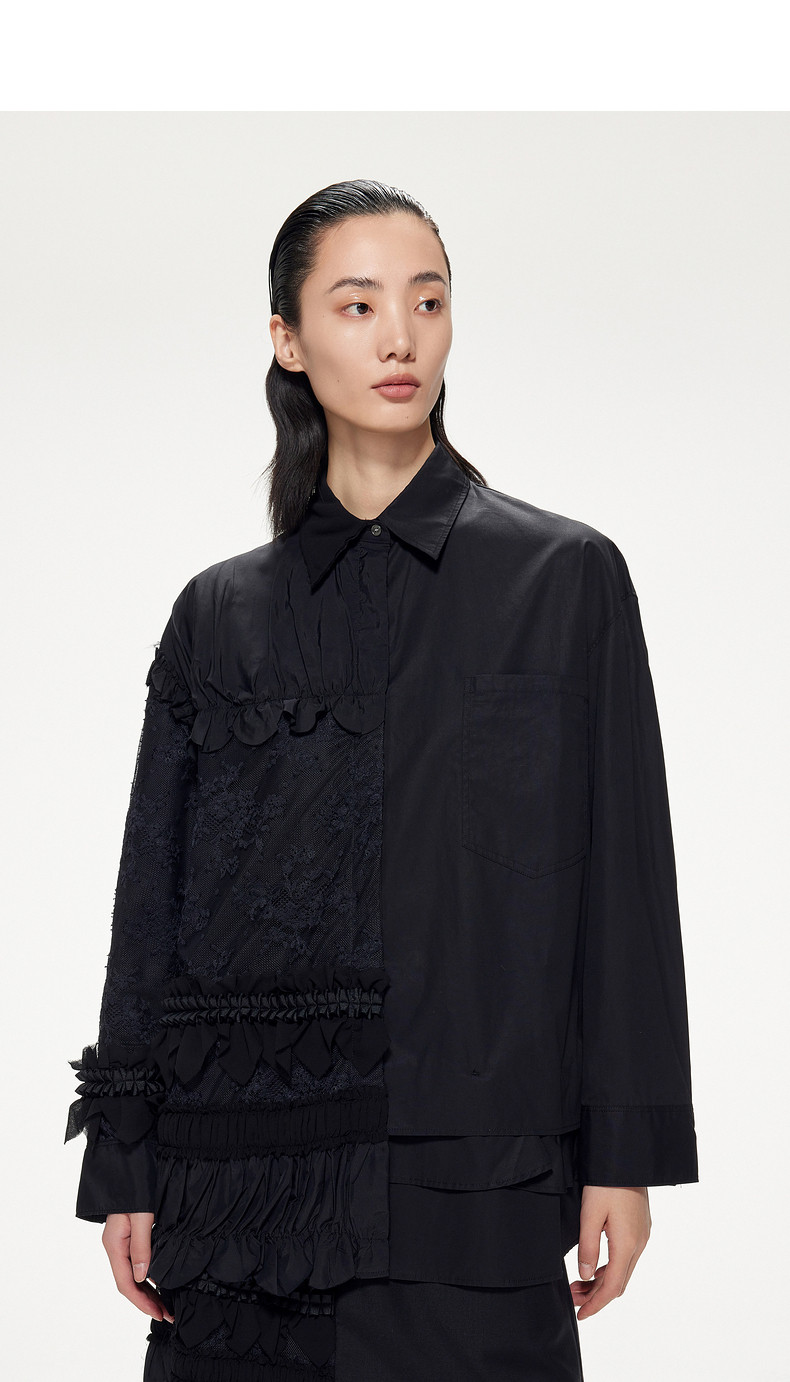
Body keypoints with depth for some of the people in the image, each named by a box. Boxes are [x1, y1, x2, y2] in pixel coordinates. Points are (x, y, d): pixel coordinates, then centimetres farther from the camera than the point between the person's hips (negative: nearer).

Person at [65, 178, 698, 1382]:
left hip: (465, 1167, -2)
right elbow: (153, 890, 11)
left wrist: (625, 1155, -4)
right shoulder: (221, 612, 11)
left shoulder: (561, 574, 4)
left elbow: (622, 871, 1)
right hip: (241, 1151, 3)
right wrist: (126, 1161, 5)